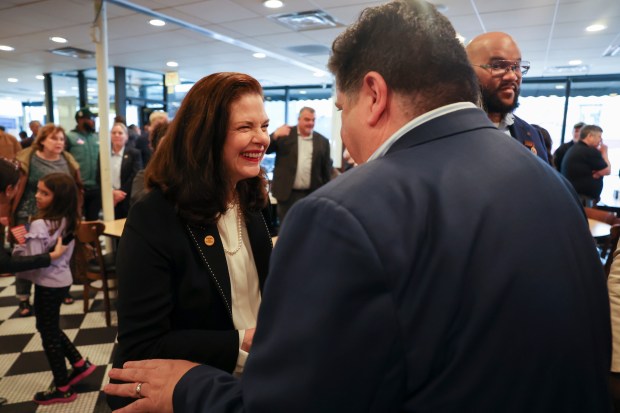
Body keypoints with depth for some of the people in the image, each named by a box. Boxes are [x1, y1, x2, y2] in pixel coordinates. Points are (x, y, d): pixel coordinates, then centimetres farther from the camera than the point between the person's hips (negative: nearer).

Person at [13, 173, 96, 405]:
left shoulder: (39, 226, -23)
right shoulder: (67, 222, 0)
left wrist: (17, 245, -6)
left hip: (48, 284, -8)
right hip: (62, 279, 8)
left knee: (48, 333, 8)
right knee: (51, 328, 25)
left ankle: (62, 389, 20)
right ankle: (79, 364, 30)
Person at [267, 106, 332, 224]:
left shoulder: (322, 141, 5)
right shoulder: (285, 134, 1)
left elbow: (326, 170, 7)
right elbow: (265, 149, -4)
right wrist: (275, 136, -22)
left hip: (312, 195, 2)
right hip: (287, 193, -1)